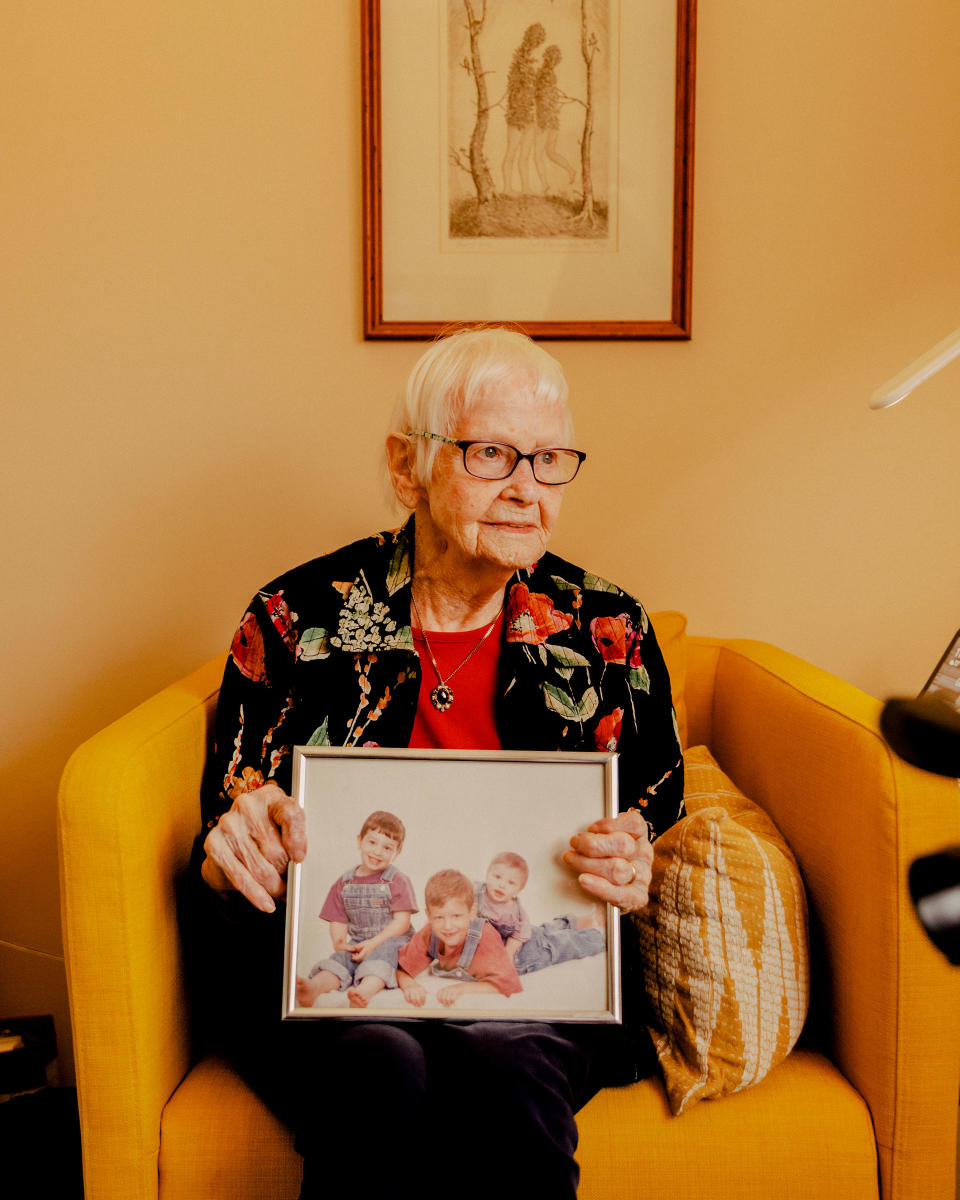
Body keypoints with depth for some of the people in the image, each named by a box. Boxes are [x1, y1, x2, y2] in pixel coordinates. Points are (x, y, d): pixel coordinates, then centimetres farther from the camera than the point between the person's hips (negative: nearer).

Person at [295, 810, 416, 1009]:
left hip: (390, 941, -3)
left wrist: (373, 943, -18)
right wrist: (339, 943, -12)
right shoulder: (343, 883, 13)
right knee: (338, 960, -27)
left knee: (378, 961, -35)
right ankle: (313, 988, -56)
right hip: (357, 943, 3)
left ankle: (363, 993, -64)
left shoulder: (398, 882, 2)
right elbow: (339, 921, 11)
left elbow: (402, 922, -7)